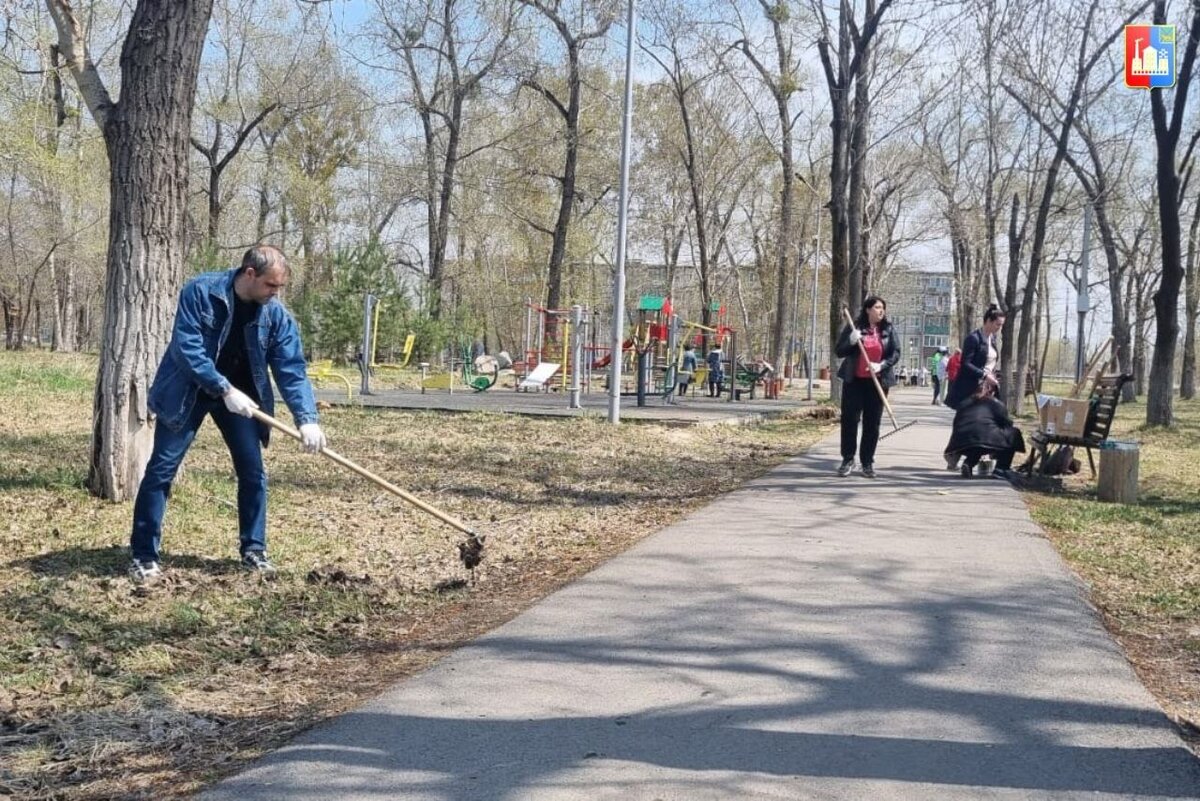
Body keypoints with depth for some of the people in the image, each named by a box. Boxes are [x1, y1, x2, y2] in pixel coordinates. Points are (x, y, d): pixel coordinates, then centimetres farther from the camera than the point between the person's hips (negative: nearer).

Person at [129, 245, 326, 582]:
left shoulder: (276, 314, -13)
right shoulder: (200, 292, -22)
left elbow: (291, 368, -14)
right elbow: (188, 349, -26)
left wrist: (306, 418, -26)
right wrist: (225, 390, -33)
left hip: (240, 394, 4)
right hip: (187, 392, -3)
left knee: (253, 470, 0)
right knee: (162, 468, -5)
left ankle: (254, 550, 13)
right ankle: (143, 556, 2)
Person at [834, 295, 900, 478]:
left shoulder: (888, 330, 5)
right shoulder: (854, 327, 0)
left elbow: (896, 353, 3)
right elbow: (838, 351, 0)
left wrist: (882, 365, -15)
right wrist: (851, 341, -19)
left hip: (877, 382, 2)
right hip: (854, 381, -2)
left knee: (872, 423, 4)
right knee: (849, 420, -2)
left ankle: (868, 462, 11)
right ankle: (848, 460, 6)